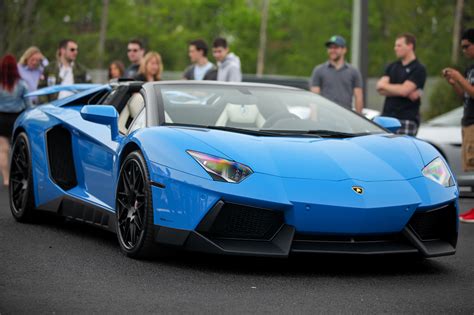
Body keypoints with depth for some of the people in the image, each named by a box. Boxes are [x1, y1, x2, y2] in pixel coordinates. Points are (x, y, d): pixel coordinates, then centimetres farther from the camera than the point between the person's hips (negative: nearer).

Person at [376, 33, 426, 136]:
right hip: (387, 116, 6)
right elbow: (380, 88, 3)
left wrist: (384, 85, 2)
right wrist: (407, 94, -10)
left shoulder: (418, 69, -2)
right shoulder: (392, 67, 17)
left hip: (407, 119, -5)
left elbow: (403, 90, -15)